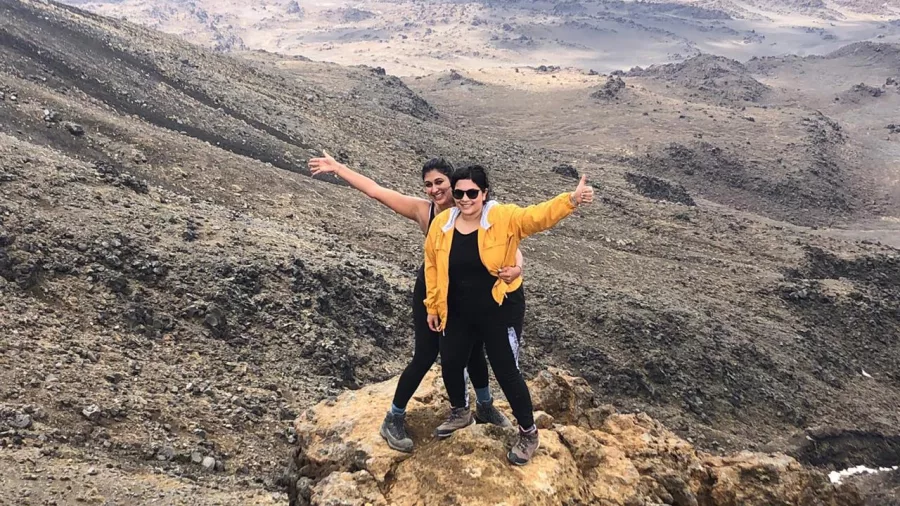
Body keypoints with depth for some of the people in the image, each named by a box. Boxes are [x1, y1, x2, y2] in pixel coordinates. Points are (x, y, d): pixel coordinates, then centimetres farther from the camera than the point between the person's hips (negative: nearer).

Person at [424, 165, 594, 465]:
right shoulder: (441, 224, -5)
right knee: (450, 365, 18)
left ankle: (528, 433, 26)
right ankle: (460, 413, 49)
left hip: (495, 315, -4)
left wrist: (572, 200, -45)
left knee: (506, 373, 4)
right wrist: (432, 307, 9)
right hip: (456, 315, 4)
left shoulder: (504, 218, -14)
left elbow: (538, 216, -28)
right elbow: (432, 267, 5)